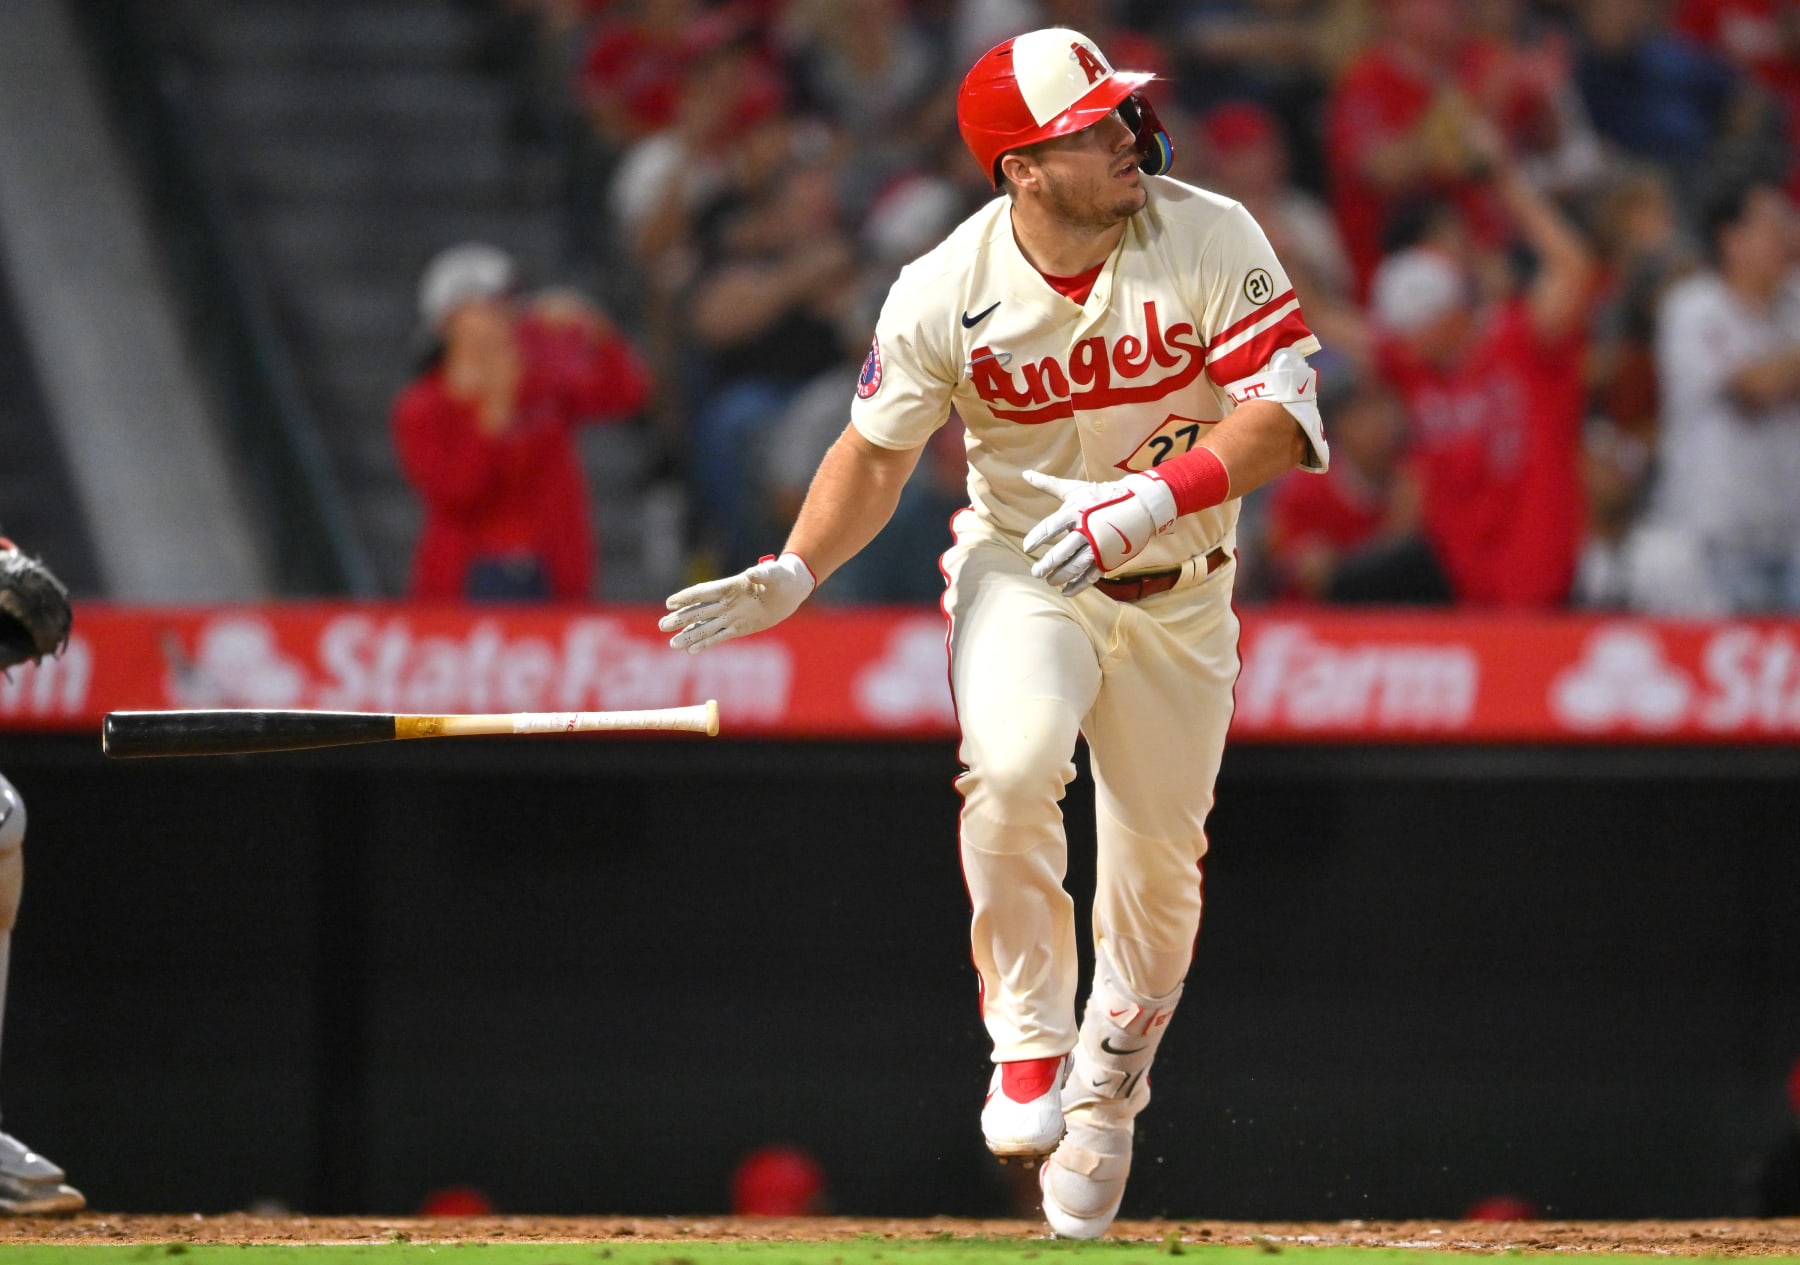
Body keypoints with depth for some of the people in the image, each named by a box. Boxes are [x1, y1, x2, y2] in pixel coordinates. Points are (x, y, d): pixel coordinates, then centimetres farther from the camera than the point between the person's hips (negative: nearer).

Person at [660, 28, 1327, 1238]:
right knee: (1012, 772, -30)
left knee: (1160, 864, 9)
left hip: (1177, 593, 1)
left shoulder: (1211, 240, -18)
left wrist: (1151, 496, -36)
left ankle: (1107, 1093, 34)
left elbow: (1283, 413, -22)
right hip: (1020, 570, -1)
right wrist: (794, 574, -20)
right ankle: (1030, 1045, -12)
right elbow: (877, 450, -4)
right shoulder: (944, 295, -16)